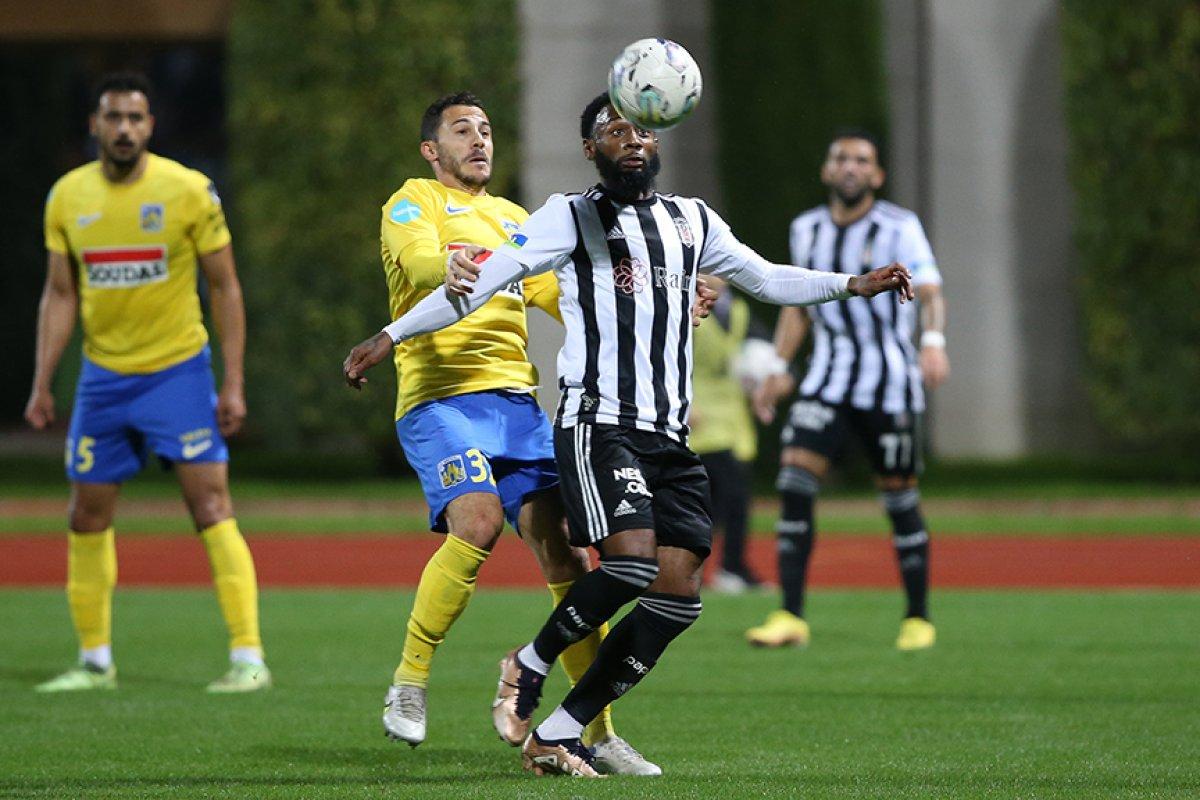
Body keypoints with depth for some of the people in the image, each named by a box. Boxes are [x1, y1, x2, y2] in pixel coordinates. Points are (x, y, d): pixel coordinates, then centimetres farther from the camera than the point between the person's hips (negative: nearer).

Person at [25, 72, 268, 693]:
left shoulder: (188, 191, -8)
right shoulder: (68, 197, 2)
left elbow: (225, 286, -3)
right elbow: (60, 295, 9)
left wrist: (233, 383, -8)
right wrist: (42, 384, 2)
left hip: (178, 369, -4)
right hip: (103, 378, 4)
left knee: (211, 506, -11)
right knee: (87, 517, 6)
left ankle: (248, 658, -10)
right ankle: (95, 661, 18)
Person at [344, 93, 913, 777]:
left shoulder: (692, 221, 20)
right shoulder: (572, 218, 4)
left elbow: (766, 278, 31)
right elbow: (484, 279, -1)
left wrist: (853, 285, 20)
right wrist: (393, 335, -6)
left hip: (671, 435, 6)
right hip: (598, 424, -6)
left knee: (678, 595, -7)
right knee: (631, 561, -25)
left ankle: (557, 735, 0)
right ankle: (531, 664, 2)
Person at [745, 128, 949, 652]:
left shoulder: (899, 228, -6)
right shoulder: (807, 230, 9)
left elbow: (930, 293, -17)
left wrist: (934, 341, -37)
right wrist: (780, 371, 14)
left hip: (890, 382, -3)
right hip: (828, 379, 3)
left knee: (899, 499, 1)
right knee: (795, 480, -15)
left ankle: (918, 619, 18)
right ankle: (791, 618, -15)